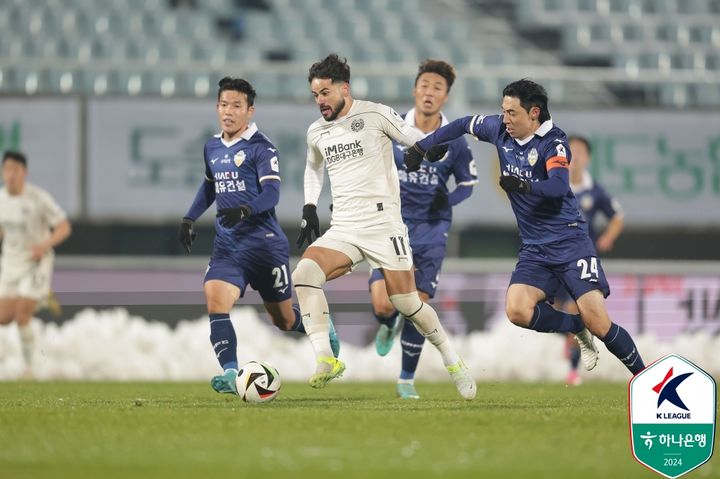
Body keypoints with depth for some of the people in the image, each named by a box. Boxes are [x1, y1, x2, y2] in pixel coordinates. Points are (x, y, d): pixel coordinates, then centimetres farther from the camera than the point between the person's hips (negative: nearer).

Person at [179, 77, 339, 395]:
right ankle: (230, 375, -27)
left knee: (284, 320, 8)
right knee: (215, 299, -22)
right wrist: (189, 219, 20)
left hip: (264, 243, -5)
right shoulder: (212, 148, 11)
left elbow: (271, 193, -19)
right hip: (227, 245, 5)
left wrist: (244, 210, -37)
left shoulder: (260, 148, -9)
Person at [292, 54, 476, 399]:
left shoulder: (376, 115, -5)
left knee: (406, 303, -5)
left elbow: (420, 145, 1)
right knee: (304, 272, -22)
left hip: (382, 224, -4)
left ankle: (453, 363, 17)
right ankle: (325, 361, -24)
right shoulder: (316, 133, 12)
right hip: (342, 229, 4)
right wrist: (309, 208, 21)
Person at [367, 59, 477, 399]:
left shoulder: (454, 141, -1)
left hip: (431, 231, 0)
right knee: (382, 304, -13)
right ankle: (389, 325, 27)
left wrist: (449, 199, -9)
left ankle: (407, 379, 14)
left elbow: (468, 182, 11)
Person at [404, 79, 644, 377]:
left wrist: (525, 186, -46)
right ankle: (578, 329, 4)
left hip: (569, 240, -6)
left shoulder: (553, 142, -14)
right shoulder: (500, 130, 4)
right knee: (516, 310, -21)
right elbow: (463, 125, 22)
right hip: (534, 249, 6)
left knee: (596, 321, -17)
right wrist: (422, 146, 21)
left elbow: (559, 186, -30)